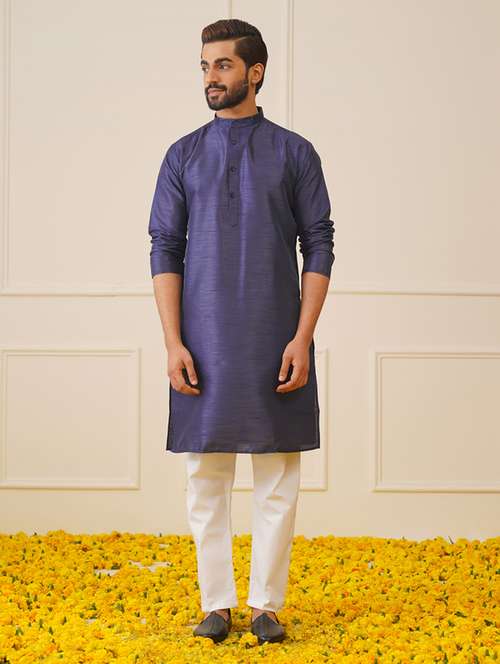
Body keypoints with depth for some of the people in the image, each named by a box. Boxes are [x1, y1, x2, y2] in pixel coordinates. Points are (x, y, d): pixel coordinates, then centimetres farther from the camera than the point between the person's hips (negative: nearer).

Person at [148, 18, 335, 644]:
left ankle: (266, 604, 13)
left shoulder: (295, 154, 4)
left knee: (277, 480, 3)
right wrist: (173, 343, -6)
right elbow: (164, 252, 4)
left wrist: (302, 338, -9)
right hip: (205, 346, 1)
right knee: (206, 478, 5)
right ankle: (216, 604, 16)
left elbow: (319, 250, 1)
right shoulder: (184, 156, 8)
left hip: (274, 344, -1)